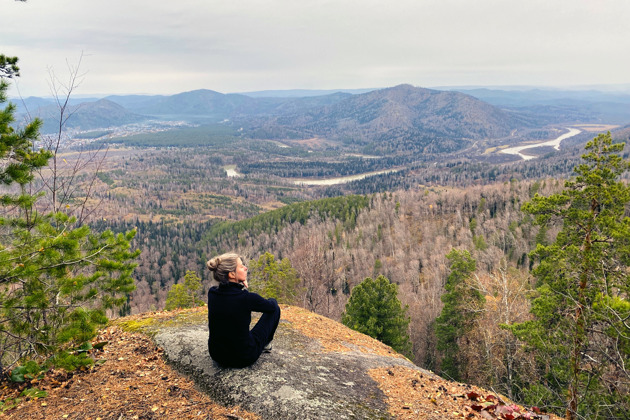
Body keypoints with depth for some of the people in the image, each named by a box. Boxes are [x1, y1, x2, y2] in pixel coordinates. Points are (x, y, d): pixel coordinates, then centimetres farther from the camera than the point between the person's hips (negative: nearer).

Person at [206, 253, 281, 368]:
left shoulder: (212, 293, -9)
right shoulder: (247, 298, -25)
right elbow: (272, 306, -4)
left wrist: (242, 288, -2)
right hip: (244, 359, -5)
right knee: (275, 308, 10)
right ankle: (265, 344, 33)